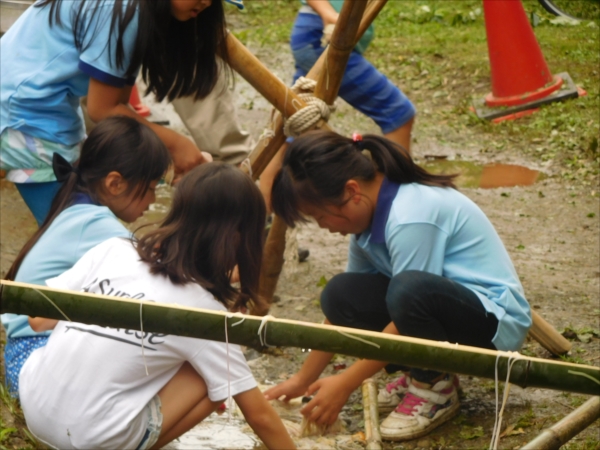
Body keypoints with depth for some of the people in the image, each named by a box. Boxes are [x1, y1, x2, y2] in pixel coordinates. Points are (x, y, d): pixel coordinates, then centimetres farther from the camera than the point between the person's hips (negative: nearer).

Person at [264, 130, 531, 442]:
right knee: (341, 295, -11)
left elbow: (406, 318, -22)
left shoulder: (411, 217, -26)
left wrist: (345, 384, -17)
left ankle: (435, 388, -9)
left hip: (497, 321, -8)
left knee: (409, 289, -37)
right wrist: (303, 380, 8)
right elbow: (344, 308, 8)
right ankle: (423, 372, 7)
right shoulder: (370, 213, 1)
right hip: (447, 305, 8)